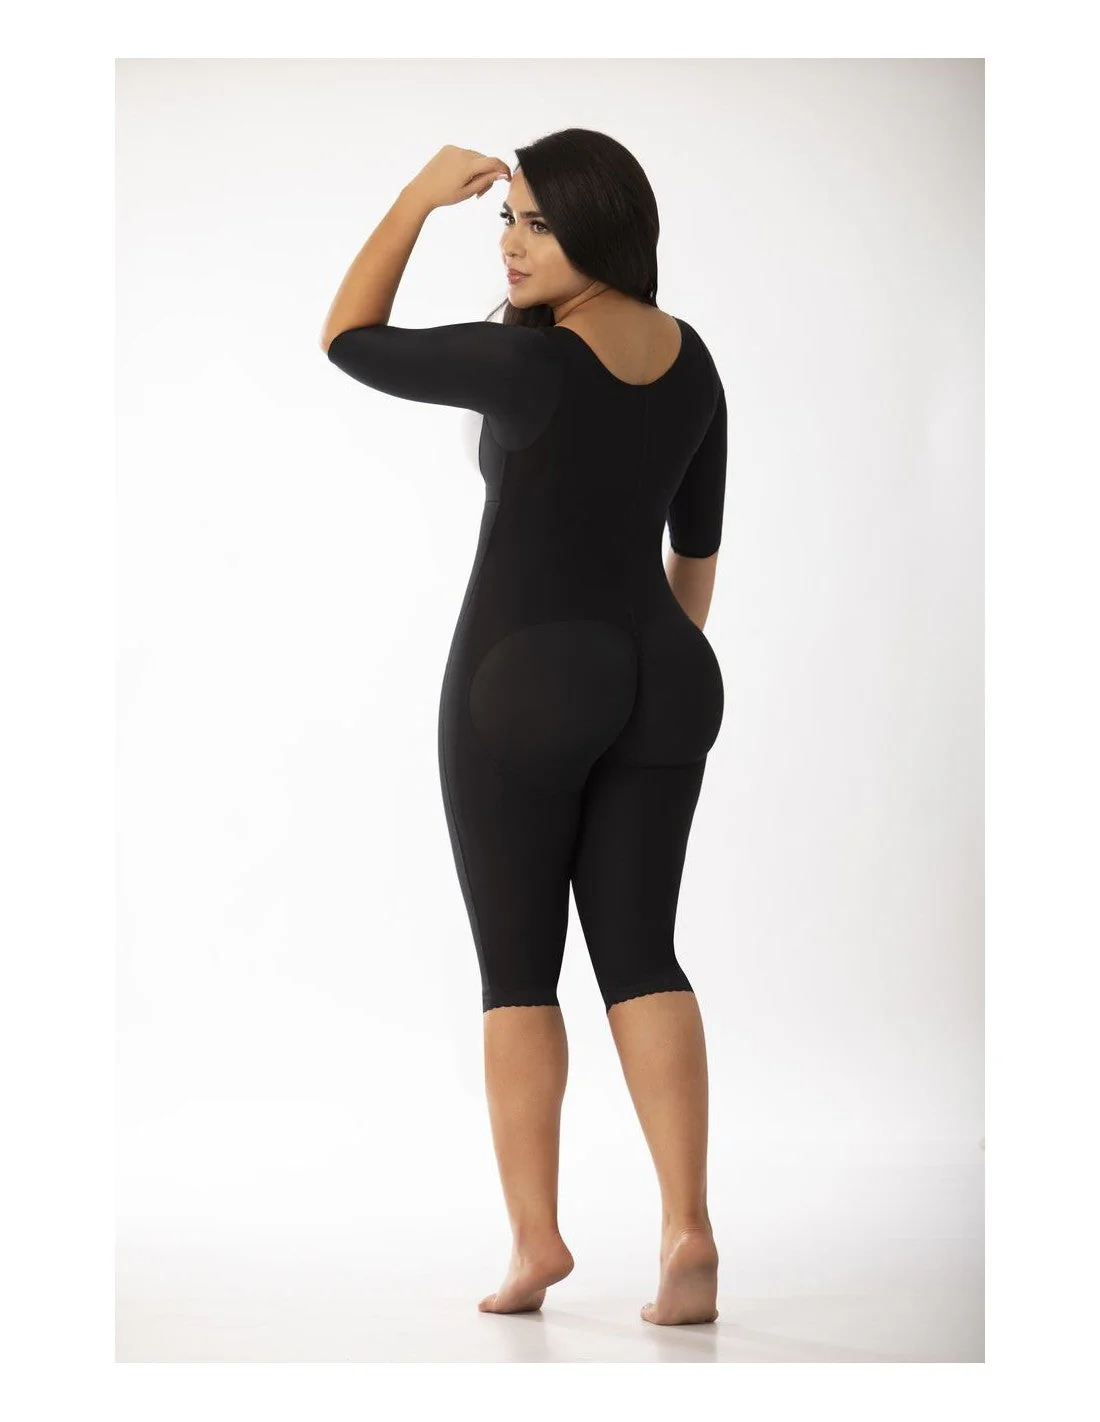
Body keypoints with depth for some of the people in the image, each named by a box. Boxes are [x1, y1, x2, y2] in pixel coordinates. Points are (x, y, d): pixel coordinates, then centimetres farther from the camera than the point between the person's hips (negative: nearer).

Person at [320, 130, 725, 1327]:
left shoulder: (526, 362, -16)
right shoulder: (689, 357, 7)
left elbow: (349, 342, -5)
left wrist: (418, 197, 1)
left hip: (524, 680, -6)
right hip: (660, 676, 6)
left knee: (516, 965, 5)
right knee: (639, 953, 6)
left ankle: (534, 1235, 4)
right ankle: (687, 1228, -4)